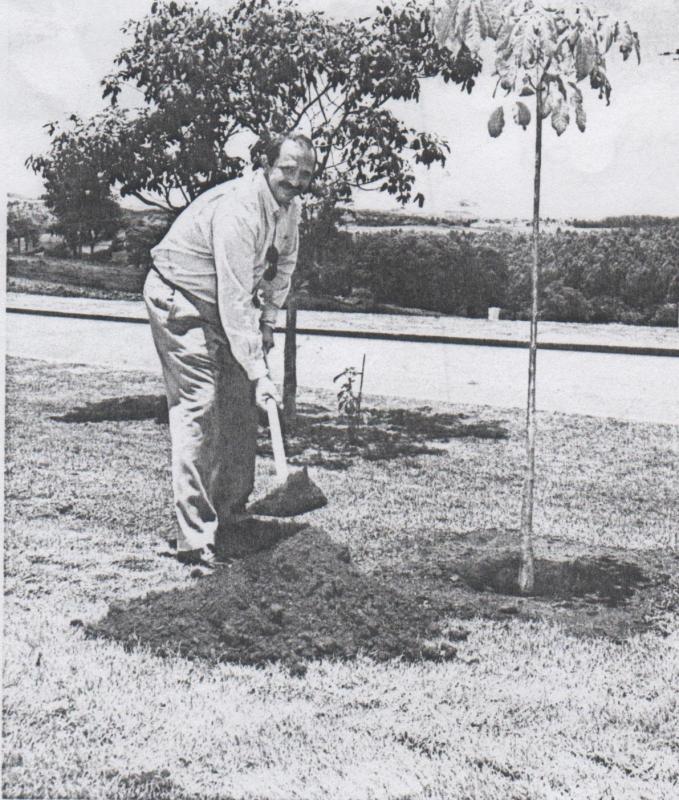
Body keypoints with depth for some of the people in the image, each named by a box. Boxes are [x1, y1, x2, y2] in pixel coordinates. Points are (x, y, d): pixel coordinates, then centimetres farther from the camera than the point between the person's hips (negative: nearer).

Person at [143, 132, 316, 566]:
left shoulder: (290, 205, -4)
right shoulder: (237, 210, -32)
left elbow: (284, 263, 14)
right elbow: (234, 303, -34)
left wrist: (268, 321, 7)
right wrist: (259, 372, -35)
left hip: (226, 303, 9)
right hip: (179, 300, -9)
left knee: (240, 406, 7)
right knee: (197, 408, -15)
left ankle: (230, 518, 18)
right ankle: (195, 538, -13)